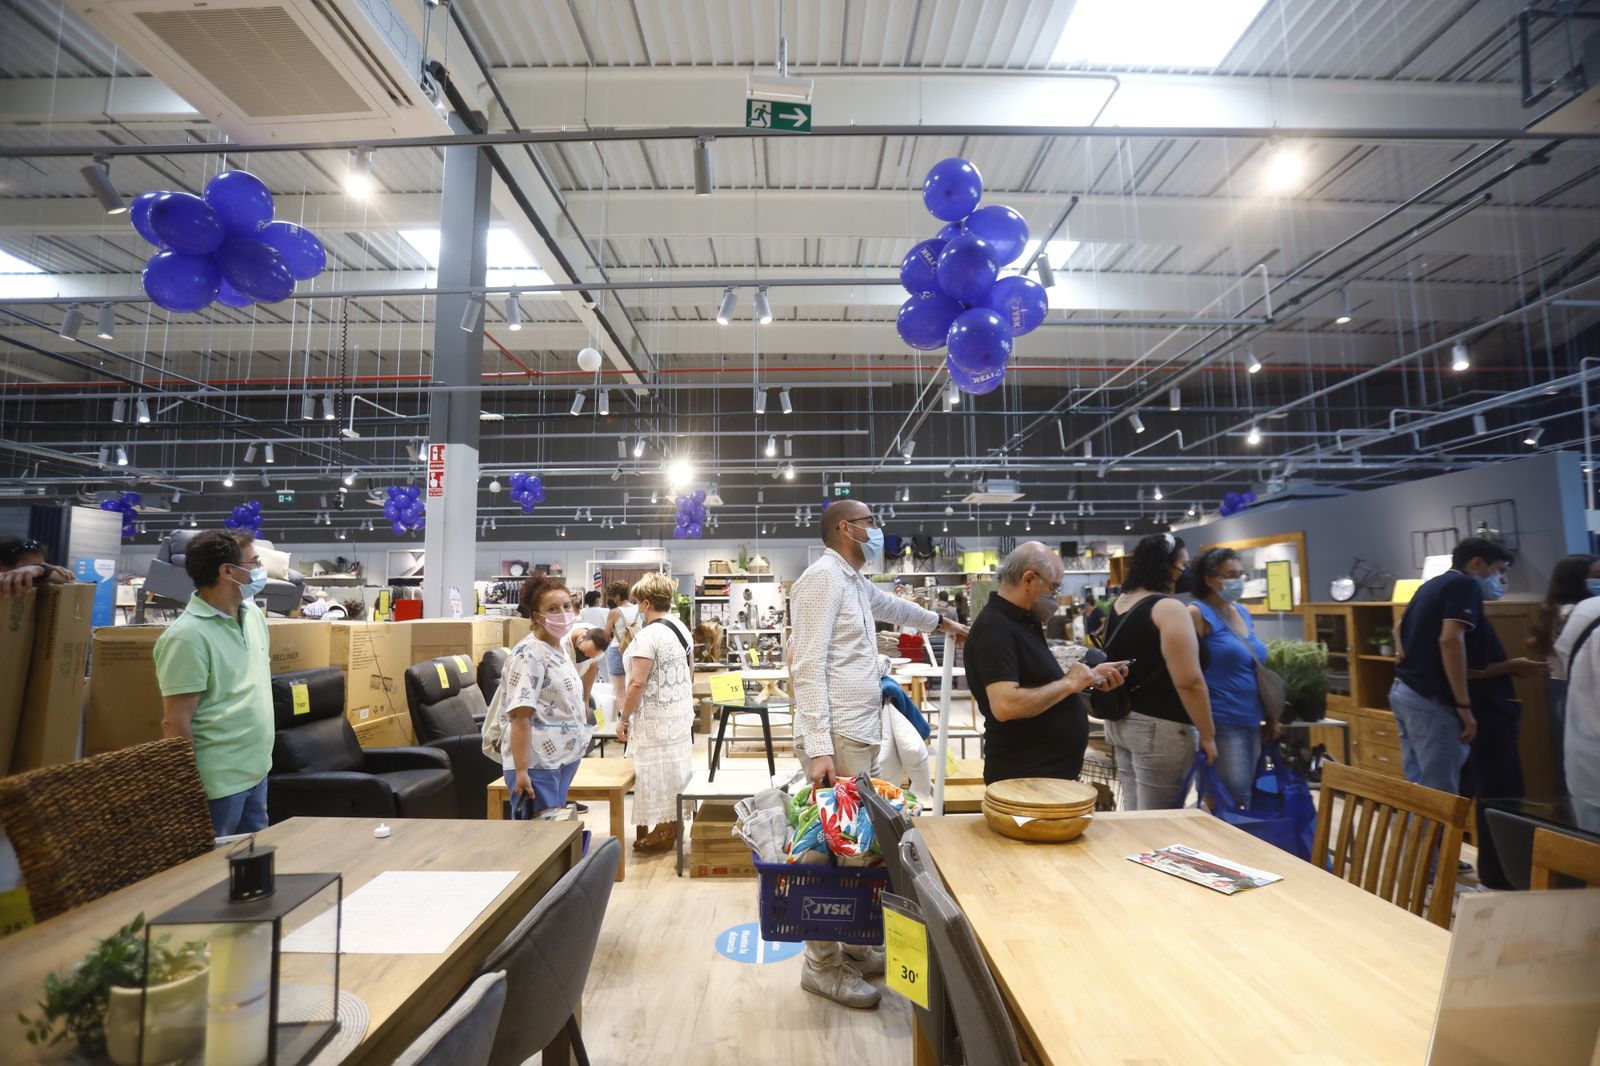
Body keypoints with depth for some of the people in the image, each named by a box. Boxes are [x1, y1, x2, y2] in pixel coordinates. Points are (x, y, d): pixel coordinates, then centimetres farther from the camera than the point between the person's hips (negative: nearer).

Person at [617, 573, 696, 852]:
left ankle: (663, 831, 14)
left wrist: (623, 719, -12)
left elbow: (637, 683, -21)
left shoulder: (648, 635, -20)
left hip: (656, 719, -9)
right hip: (681, 713, 9)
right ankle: (674, 823, 28)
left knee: (657, 771, 4)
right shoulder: (682, 628, 7)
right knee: (676, 767, 17)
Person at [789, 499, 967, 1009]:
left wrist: (944, 623, 53)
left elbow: (893, 606, 39)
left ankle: (852, 945, 29)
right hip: (837, 738, -10)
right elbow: (809, 668, -20)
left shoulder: (855, 582, 18)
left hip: (861, 735, 10)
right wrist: (818, 748, -25)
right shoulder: (824, 577, -13)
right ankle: (822, 965, 14)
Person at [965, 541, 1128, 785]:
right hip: (1024, 778, -10)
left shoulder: (1024, 620, 9)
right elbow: (1005, 706, -33)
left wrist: (1088, 677, 3)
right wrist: (1069, 683, -22)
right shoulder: (995, 628, -23)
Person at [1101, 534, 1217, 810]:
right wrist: (1207, 735, -11)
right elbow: (1189, 682, -19)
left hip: (1120, 721, 8)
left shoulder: (1117, 604, 10)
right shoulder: (1168, 607, -16)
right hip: (1158, 727, -8)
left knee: (1132, 816, 16)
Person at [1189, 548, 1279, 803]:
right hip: (1221, 723, -8)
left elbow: (1258, 669, 21)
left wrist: (1272, 716, 19)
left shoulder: (1243, 613, 14)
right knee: (1233, 798, -10)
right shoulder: (1197, 613, -10)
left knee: (1243, 795, 12)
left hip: (1251, 722, 8)